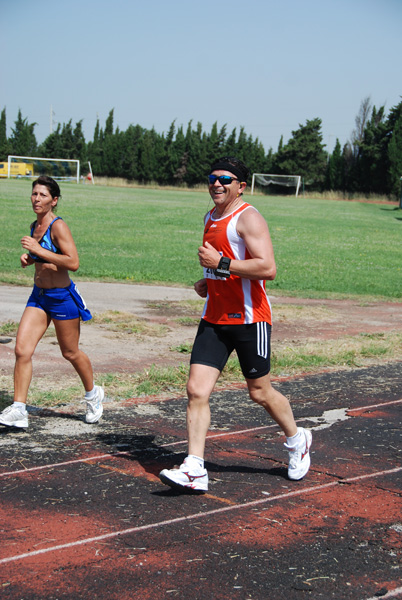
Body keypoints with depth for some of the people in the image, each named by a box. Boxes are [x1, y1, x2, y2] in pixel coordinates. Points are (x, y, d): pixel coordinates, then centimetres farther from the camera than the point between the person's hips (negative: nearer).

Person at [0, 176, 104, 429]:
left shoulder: (58, 226, -16)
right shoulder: (35, 226, 8)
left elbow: (73, 262, -26)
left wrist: (38, 250, -25)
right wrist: (28, 258, 4)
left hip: (62, 296, -7)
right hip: (38, 295, 7)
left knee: (70, 353, 10)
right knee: (22, 350, -6)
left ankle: (93, 394, 36)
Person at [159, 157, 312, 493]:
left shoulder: (248, 218, -12)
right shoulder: (211, 218, 15)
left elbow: (268, 268, -24)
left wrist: (220, 263, -23)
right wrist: (208, 282, 13)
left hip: (249, 319, -7)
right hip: (214, 319, 7)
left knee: (260, 393, 7)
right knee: (196, 390, -6)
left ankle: (297, 441, 34)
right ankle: (194, 471, -7)